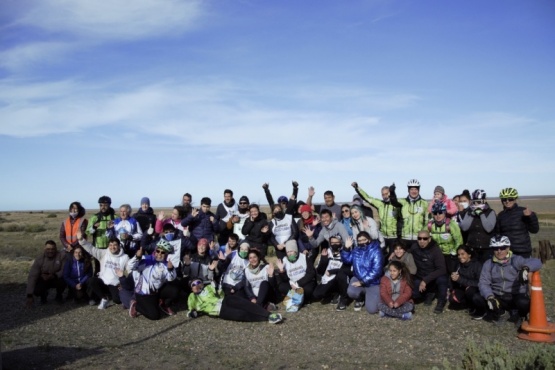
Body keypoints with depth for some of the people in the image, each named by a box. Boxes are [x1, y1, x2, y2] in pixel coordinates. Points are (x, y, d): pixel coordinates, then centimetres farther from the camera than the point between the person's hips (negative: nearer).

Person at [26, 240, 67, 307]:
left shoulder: (62, 256, -21)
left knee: (62, 281, -33)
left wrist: (53, 276, -42)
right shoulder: (39, 259, -19)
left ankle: (59, 295, 2)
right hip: (43, 280, 1)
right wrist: (29, 295, -30)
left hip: (56, 279, 0)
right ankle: (44, 294, 13)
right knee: (36, 290, -28)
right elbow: (32, 276, -23)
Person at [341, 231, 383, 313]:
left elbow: (376, 270, -21)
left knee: (372, 309, -13)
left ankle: (370, 297, 23)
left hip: (373, 283, -4)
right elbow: (346, 260, 12)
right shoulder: (356, 250, 3)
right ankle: (360, 299, 9)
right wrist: (346, 248, -6)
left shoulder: (376, 251, -15)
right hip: (358, 278, 4)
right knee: (351, 292, -30)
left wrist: (362, 282, -22)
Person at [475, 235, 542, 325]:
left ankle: (517, 314, 4)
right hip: (497, 297, 3)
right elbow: (483, 283, -6)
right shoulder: (488, 264, 2)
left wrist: (525, 268, -47)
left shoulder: (516, 260, -8)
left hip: (516, 297, -3)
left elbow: (536, 262, -24)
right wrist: (490, 297, -25)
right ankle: (499, 312, 9)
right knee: (477, 299, -22)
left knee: (524, 303, -37)